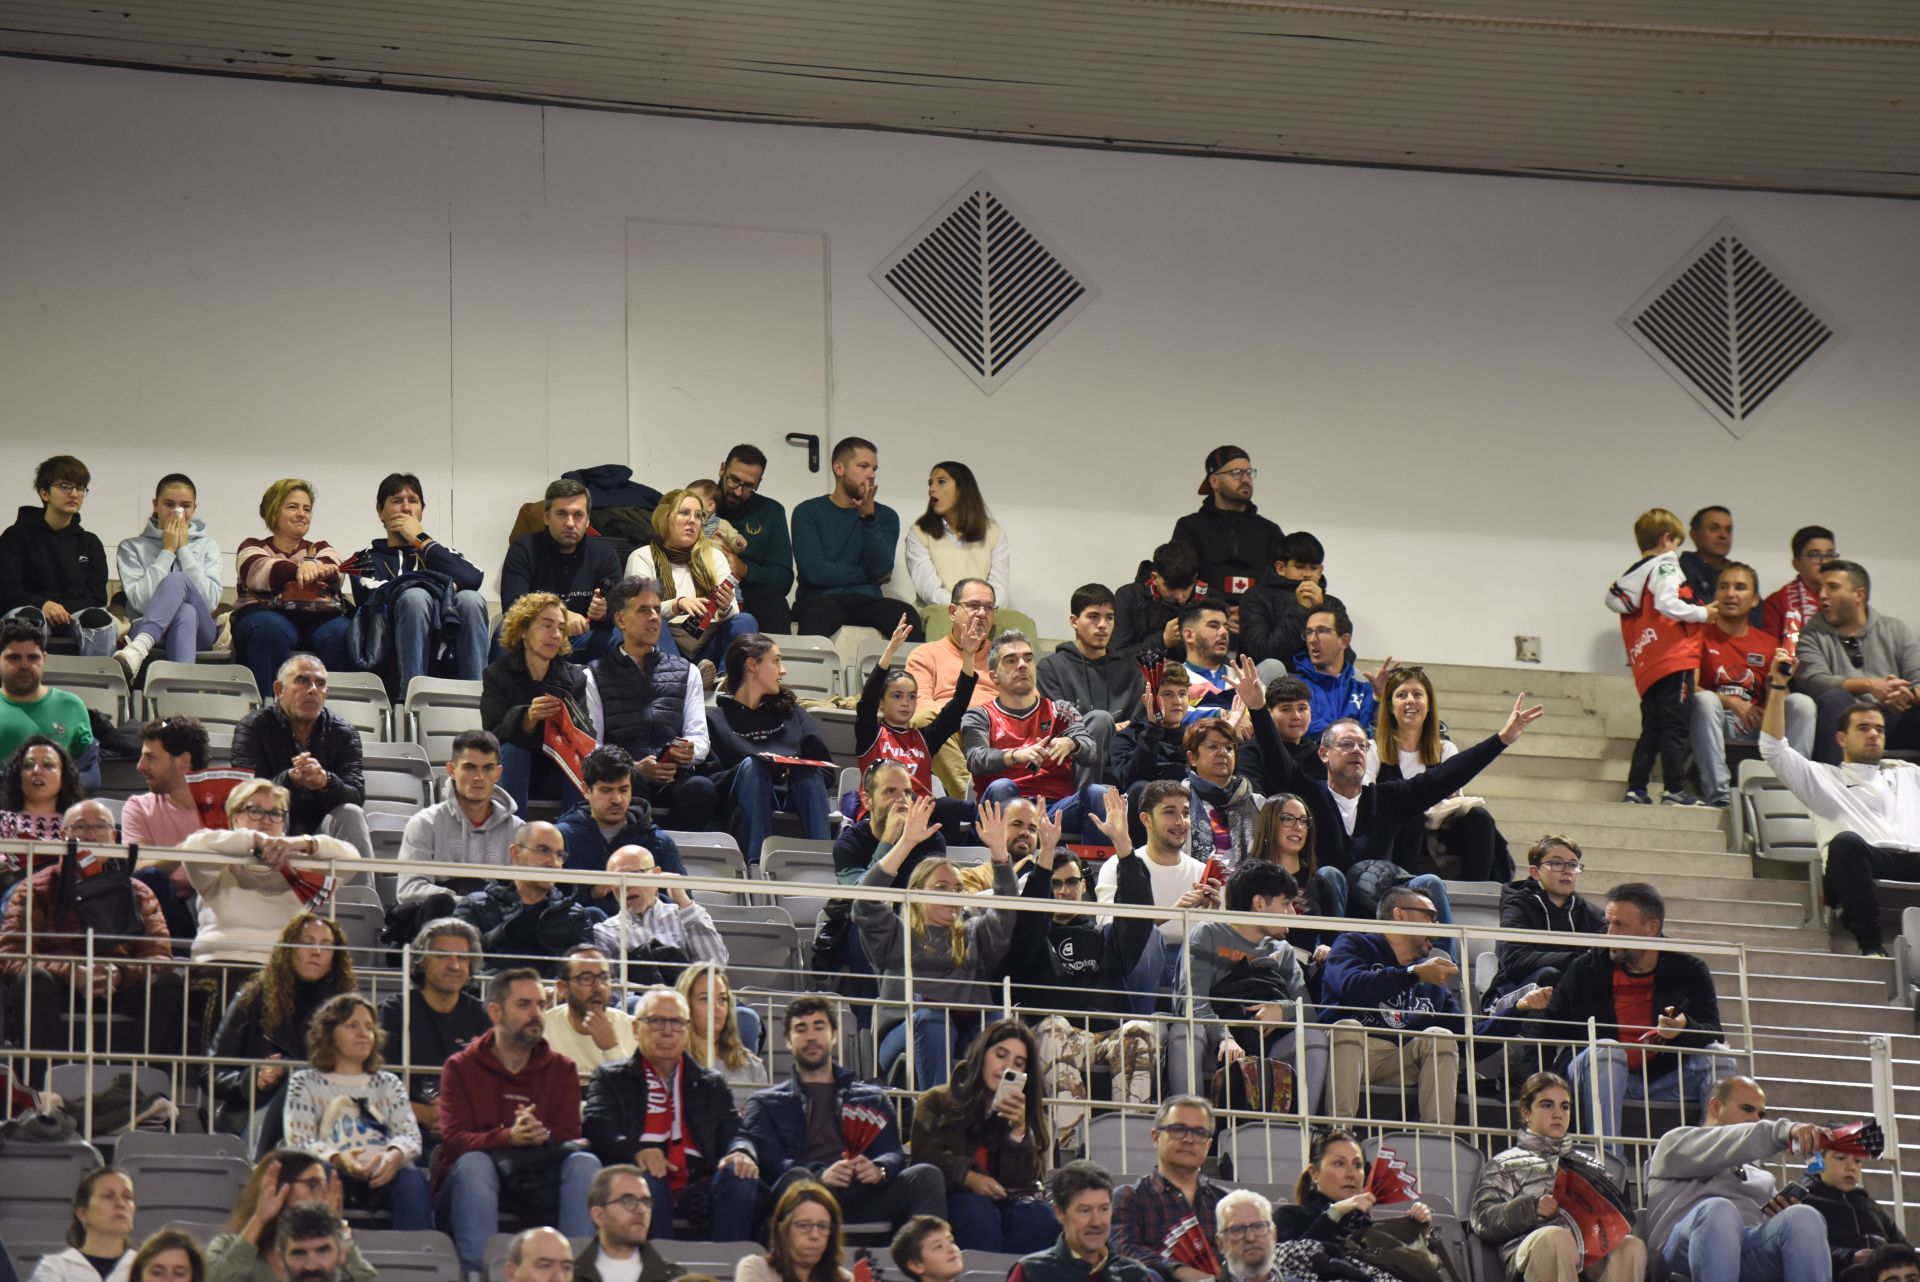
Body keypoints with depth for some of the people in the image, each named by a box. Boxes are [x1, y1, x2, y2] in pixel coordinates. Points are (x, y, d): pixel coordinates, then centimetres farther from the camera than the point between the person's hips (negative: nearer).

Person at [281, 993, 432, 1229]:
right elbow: (299, 1143, 5)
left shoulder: (388, 1084, 30)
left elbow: (410, 1134, 13)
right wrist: (337, 1159, -19)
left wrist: (395, 1155, -14)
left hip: (382, 1177, 3)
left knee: (413, 1178, -34)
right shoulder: (305, 1083, 21)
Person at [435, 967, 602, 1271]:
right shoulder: (460, 1067, 4)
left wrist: (539, 1136, -25)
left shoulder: (562, 1069, 12)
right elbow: (453, 1140, -10)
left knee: (584, 1163, -24)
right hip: (473, 1185, -2)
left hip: (540, 1185, 2)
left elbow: (569, 1137, -1)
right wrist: (509, 1137, -29)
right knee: (474, 1163, -34)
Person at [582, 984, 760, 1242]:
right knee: (645, 1178, -36)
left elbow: (733, 1132, 14)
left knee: (740, 1176, -28)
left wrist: (741, 1153, -14)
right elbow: (600, 1131, 1)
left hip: (697, 1188, 2)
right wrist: (636, 1152, -23)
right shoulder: (610, 1078, 18)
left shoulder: (711, 1084, 27)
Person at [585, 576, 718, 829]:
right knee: (632, 784, -39)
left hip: (675, 778, 2)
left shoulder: (686, 672, 24)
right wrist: (634, 768, -14)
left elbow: (699, 736, 16)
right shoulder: (595, 676, 15)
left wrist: (690, 751, -10)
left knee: (701, 788, -33)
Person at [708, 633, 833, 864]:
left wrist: (796, 768, -9)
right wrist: (759, 769, -18)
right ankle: (757, 861, -46)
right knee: (751, 764, -30)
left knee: (808, 770, -26)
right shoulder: (716, 719, 13)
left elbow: (824, 764, 13)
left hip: (794, 802, 3)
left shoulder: (790, 711, 26)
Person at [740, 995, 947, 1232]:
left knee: (926, 1176, -25)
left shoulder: (871, 1099, 31)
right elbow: (768, 1159, 5)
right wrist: (819, 1175, -16)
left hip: (863, 1195, 2)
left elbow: (894, 1154, 17)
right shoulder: (766, 1104, 24)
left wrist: (878, 1170, -11)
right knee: (796, 1179, -38)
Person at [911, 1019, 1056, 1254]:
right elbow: (926, 1157, -1)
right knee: (978, 1212, -36)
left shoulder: (1027, 1112, 18)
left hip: (1008, 1203, 2)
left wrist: (1018, 1129, -13)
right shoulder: (938, 1103, 14)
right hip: (953, 1201, -2)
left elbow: (1023, 1180, 3)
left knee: (1038, 1218, -31)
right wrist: (968, 1178, -18)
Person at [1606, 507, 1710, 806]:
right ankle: (1675, 789, -12)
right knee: (1675, 725, -8)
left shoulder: (1631, 575, 19)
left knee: (1652, 729, 12)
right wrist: (1702, 613, -8)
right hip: (1674, 659, -8)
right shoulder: (1664, 567, -5)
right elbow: (1667, 604, -19)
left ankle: (1636, 788, 8)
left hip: (1646, 667, 8)